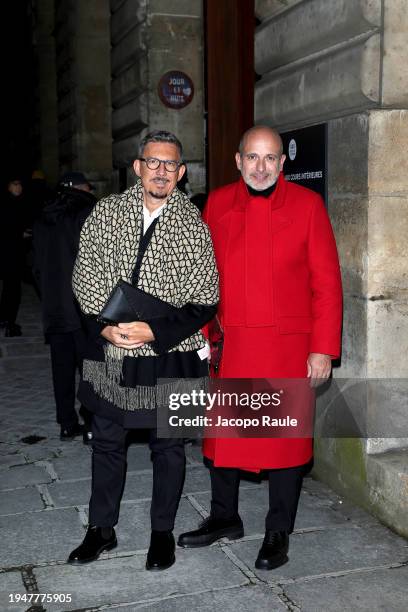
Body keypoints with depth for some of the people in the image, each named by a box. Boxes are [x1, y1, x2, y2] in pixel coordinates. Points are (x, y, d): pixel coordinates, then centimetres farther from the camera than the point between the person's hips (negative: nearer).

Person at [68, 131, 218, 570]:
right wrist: (105, 325, -13)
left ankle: (163, 532, 30)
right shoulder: (106, 212, 1)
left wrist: (154, 331, -18)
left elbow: (204, 301, -8)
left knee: (168, 446, 11)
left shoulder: (193, 225, -6)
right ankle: (101, 529, 33)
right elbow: (85, 277, 1)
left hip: (168, 356, -2)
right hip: (109, 352, 3)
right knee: (107, 441, 15)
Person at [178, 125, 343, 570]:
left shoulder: (307, 205, -3)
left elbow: (327, 281, -5)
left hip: (287, 348, -2)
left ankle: (278, 533, 26)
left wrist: (323, 349, -9)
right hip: (227, 346, 3)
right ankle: (224, 518, 35)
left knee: (286, 438, 8)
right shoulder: (217, 204, 5)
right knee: (221, 433, 13)